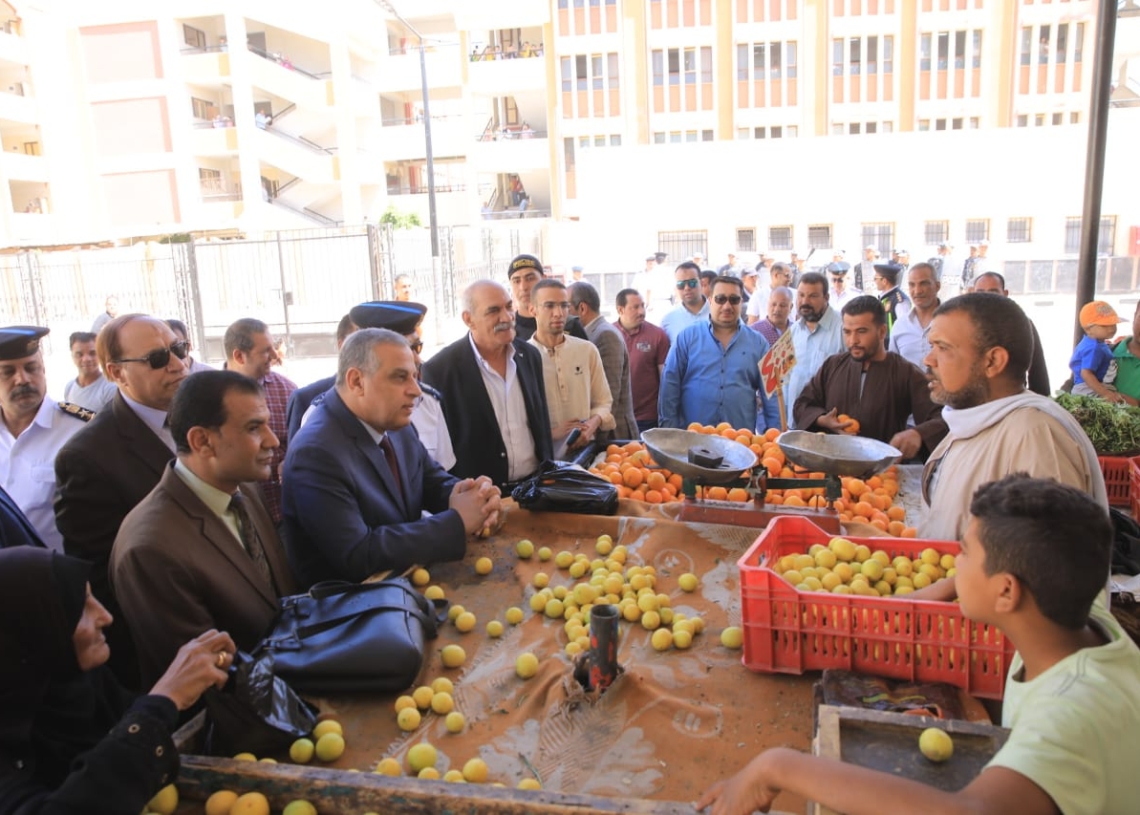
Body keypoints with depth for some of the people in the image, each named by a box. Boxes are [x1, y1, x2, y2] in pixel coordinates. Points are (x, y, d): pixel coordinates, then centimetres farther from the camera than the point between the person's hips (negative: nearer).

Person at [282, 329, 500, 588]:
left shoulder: (395, 424, 0)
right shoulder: (315, 453, -22)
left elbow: (434, 481, 10)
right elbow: (357, 556, -25)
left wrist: (464, 494, -14)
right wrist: (457, 521, -23)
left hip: (407, 578, 7)